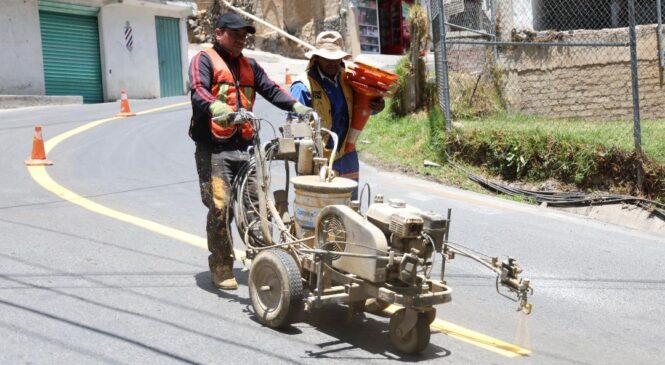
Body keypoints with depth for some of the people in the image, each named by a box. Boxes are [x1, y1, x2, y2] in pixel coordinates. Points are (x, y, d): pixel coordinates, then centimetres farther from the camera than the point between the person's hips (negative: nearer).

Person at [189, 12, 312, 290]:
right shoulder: (204, 60, 3)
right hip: (214, 147, -5)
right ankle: (221, 268, 2)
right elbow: (198, 91, -14)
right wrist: (219, 109, -34)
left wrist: (296, 106, -5)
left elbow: (271, 89, 14)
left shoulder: (249, 66, 24)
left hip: (244, 146, 5)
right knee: (220, 207, -10)